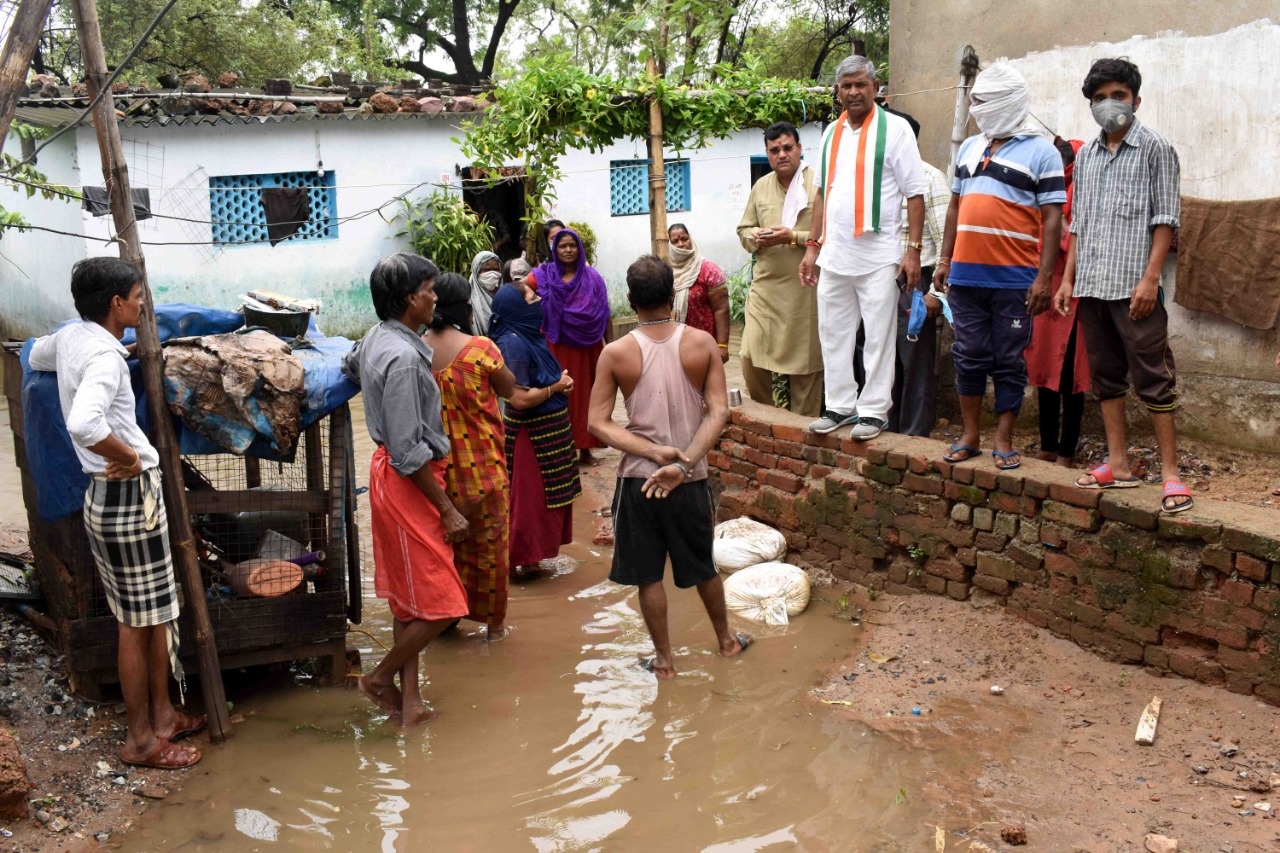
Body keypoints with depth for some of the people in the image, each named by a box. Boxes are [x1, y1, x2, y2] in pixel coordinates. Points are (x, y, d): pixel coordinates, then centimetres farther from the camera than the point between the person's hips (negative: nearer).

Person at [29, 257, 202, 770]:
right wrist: (129, 457, -22)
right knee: (138, 622, 1)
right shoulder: (105, 356, -22)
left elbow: (36, 356, 32)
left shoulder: (71, 337, 7)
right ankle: (140, 740, 14)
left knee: (154, 612, 18)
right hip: (129, 498, -10)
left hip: (108, 496, 10)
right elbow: (84, 424, -40)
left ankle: (162, 714, 30)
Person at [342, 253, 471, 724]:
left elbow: (349, 367, 31)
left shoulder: (375, 340, 5)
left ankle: (409, 699, 22)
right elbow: (409, 451, -25)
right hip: (408, 483, -10)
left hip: (391, 475, 10)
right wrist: (448, 510, -19)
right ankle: (381, 678, 16)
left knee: (408, 597, 15)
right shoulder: (403, 357, -24)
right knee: (441, 604, 0)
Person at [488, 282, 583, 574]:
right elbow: (520, 398, -26)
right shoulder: (513, 343, -23)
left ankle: (530, 550, 32)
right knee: (529, 495, 2)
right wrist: (556, 386, -15)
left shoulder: (528, 335, 4)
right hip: (532, 433, -9)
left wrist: (559, 382, 2)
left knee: (541, 494, 19)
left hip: (547, 428, 9)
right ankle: (520, 558, 15)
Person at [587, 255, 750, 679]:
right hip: (690, 480, 2)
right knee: (702, 566, 22)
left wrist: (655, 452, -15)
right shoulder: (702, 343, -8)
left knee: (648, 574, 13)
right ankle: (726, 640, 39)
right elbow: (719, 411, -15)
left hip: (637, 478, -1)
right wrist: (684, 462, -20)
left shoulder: (616, 353, -10)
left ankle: (664, 659, 23)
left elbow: (598, 423, -12)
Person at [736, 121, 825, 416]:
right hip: (765, 285, 5)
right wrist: (756, 237, -2)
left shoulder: (818, 183, -5)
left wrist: (793, 237, -17)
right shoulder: (761, 187, 14)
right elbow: (743, 230, 20)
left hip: (804, 287, -5)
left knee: (805, 361, 3)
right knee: (751, 356, 2)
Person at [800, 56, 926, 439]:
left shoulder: (895, 128, -3)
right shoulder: (831, 133, 13)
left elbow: (915, 194, -5)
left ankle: (873, 411, 10)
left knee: (878, 337, 1)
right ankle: (840, 405, 22)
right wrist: (812, 246, 14)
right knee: (834, 334, 10)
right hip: (834, 254, 6)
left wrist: (913, 250, -11)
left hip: (878, 255, -5)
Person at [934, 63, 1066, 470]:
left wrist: (1044, 276, -13)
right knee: (969, 356, 8)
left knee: (1009, 361, 3)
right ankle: (970, 434, 19)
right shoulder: (969, 148, 14)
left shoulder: (1041, 152, -2)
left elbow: (1053, 218, -6)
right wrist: (944, 260, 12)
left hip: (1014, 279, -4)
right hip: (966, 274, 5)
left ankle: (1004, 441, 12)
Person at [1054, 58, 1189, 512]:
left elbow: (1165, 219, -5)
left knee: (1153, 377, -5)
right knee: (1106, 374, 10)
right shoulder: (1086, 156, 16)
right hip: (1092, 286, 6)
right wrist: (1068, 279, 12)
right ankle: (1118, 465, 17)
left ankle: (1170, 472, -1)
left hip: (1134, 286, -6)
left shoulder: (1155, 149, 1)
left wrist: (1150, 278, -14)